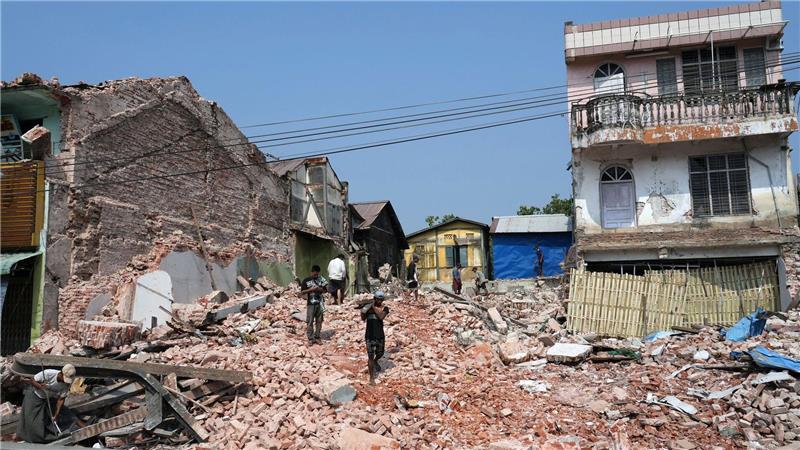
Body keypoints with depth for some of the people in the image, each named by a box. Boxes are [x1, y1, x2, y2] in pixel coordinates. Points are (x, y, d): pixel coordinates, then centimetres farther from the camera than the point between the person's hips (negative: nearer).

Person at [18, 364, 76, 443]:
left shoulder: (66, 384, -23)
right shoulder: (48, 373, -35)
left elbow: (61, 399, -17)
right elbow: (32, 380, -22)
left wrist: (56, 415, -19)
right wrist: (41, 387, -41)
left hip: (49, 399, 3)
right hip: (35, 396, -3)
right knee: (31, 418, -3)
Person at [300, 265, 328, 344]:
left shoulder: (321, 279, 4)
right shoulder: (306, 281, -3)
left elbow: (325, 289, 9)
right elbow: (302, 292, -4)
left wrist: (320, 289, -12)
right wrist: (311, 289, -16)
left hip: (320, 303, 3)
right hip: (311, 304, -2)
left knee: (319, 321, 7)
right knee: (310, 322, -1)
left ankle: (317, 337, 16)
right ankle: (310, 338, 6)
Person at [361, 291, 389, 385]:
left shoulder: (384, 308, -4)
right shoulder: (368, 307, -5)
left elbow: (381, 317, -22)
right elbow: (363, 319, -14)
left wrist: (374, 307, -19)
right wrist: (363, 313, -34)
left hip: (380, 336, 3)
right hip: (370, 336, -3)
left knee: (380, 354, 21)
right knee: (371, 357, -4)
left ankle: (375, 361, 56)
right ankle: (371, 378, 8)